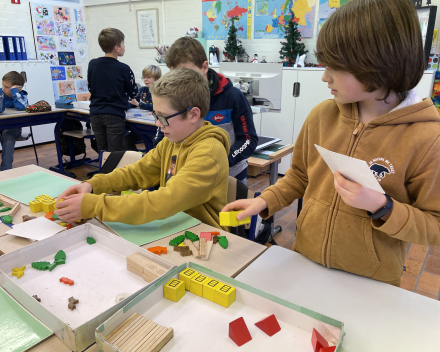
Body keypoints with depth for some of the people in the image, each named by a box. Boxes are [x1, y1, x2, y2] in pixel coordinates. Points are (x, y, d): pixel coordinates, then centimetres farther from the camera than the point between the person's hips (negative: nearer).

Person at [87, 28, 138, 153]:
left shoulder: (92, 64, 4)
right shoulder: (123, 69, -9)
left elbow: (90, 89, 14)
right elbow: (133, 94, 1)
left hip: (95, 114, 5)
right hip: (115, 115, -5)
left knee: (102, 151, 13)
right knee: (115, 154, 0)